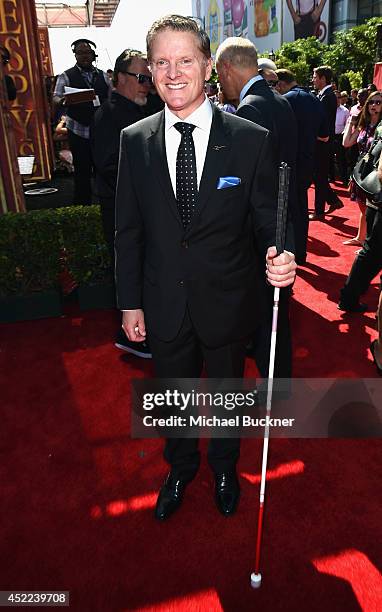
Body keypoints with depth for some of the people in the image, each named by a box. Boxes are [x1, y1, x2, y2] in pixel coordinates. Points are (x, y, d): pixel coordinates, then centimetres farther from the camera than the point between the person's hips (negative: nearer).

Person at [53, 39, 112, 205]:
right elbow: (56, 97, -6)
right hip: (79, 130, -2)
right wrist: (64, 101, -28)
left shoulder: (102, 76, 12)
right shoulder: (66, 76, 3)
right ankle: (83, 204, 12)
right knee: (82, 170, 2)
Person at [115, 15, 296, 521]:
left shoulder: (251, 140, -11)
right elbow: (129, 229, -1)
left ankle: (224, 467, 53)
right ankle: (180, 468, 53)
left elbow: (265, 219, -5)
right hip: (164, 305, 2)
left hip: (226, 303, -1)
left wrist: (276, 257, -27)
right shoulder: (135, 141, -4)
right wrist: (130, 302, 0)